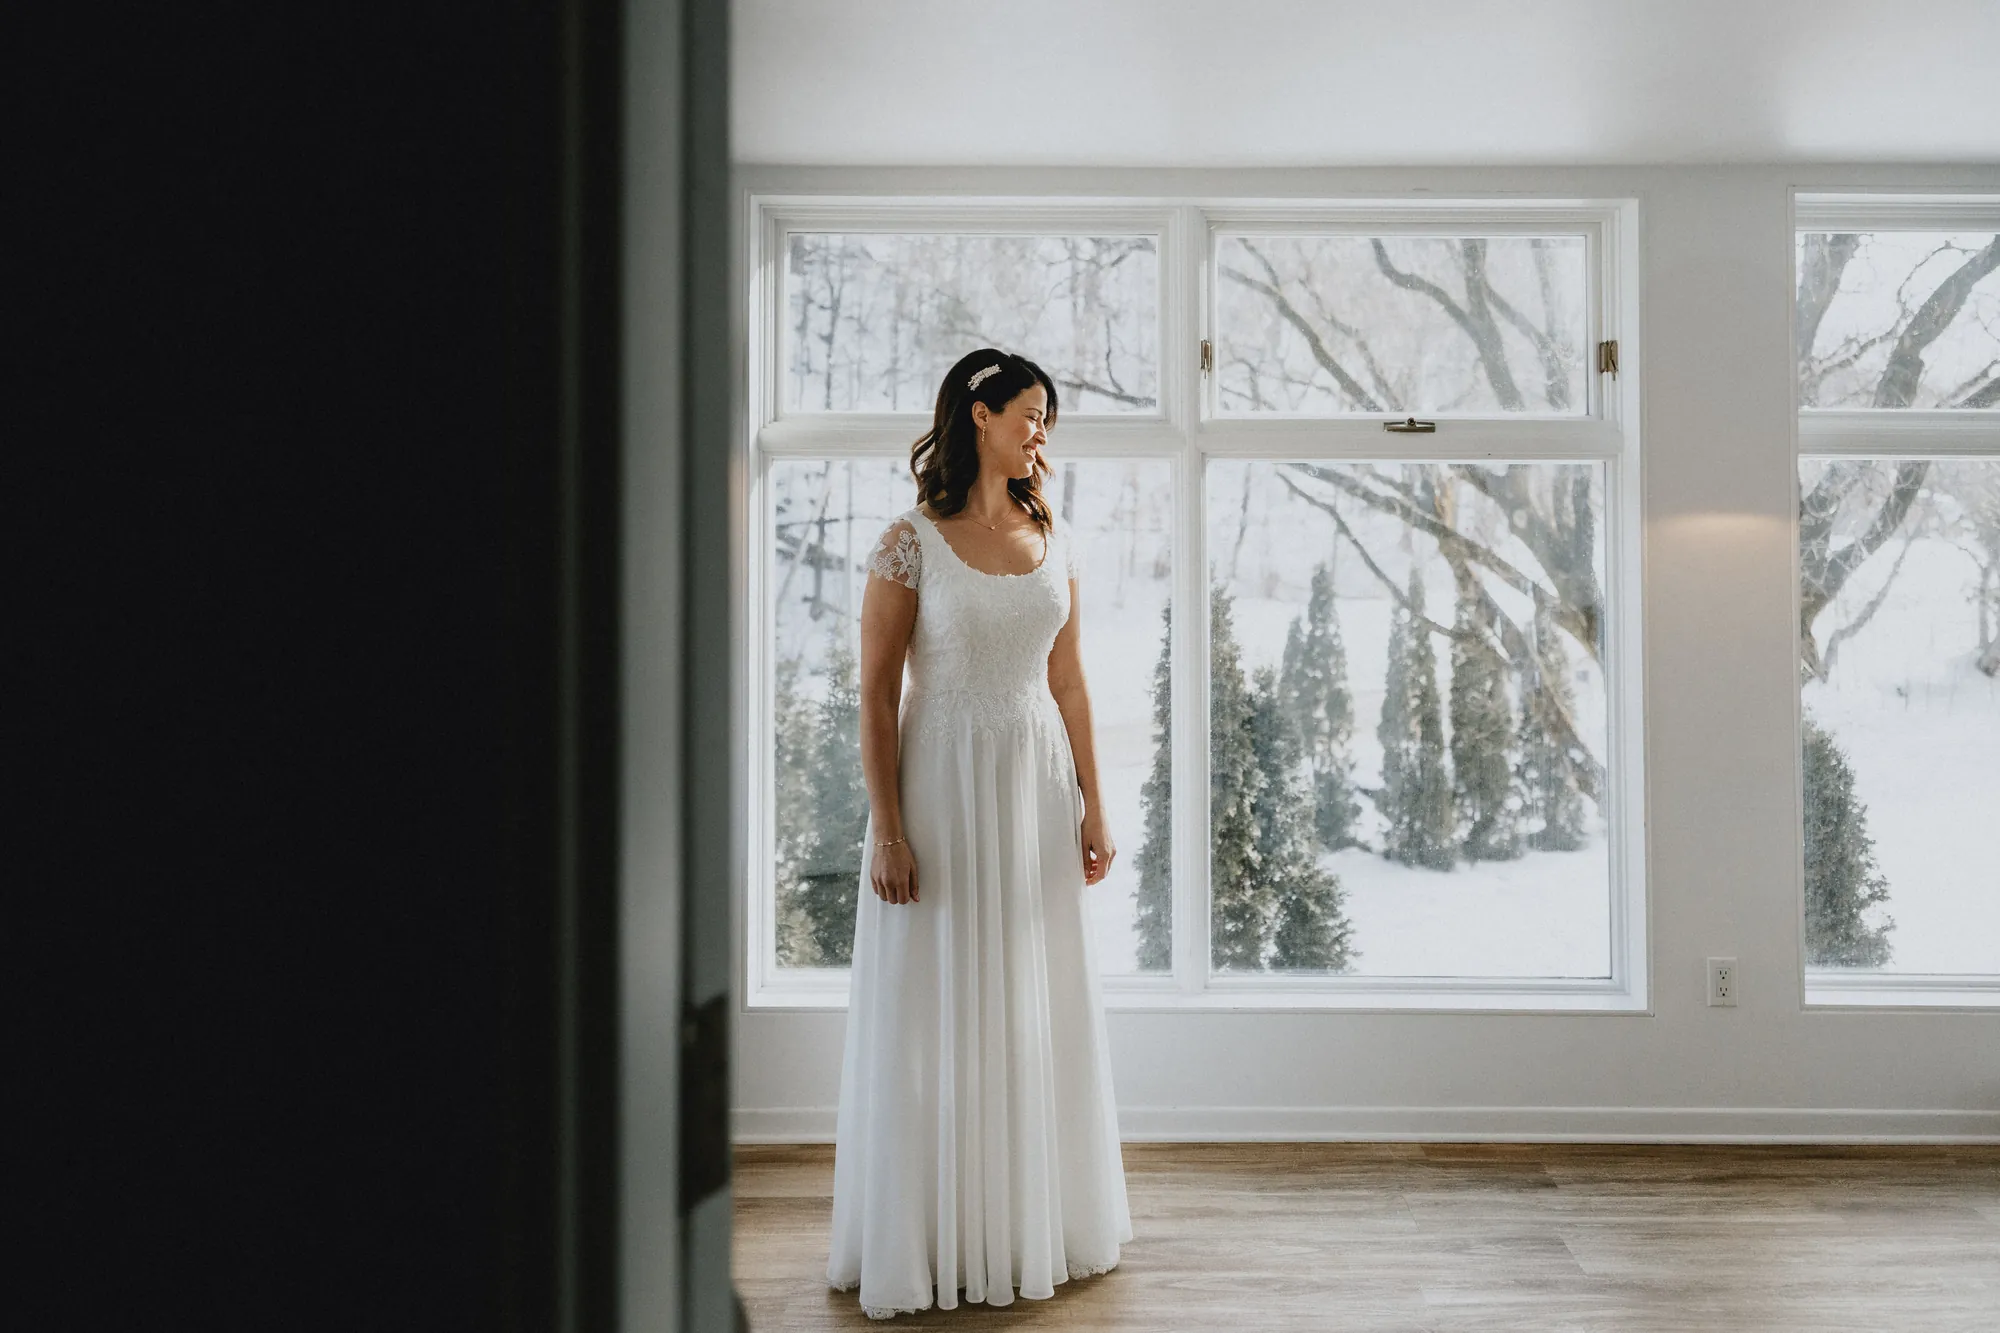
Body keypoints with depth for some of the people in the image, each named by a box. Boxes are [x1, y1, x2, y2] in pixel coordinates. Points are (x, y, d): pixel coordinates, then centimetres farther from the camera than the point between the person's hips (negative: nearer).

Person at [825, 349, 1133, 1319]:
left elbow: (1068, 684, 10)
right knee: (934, 1013, 3)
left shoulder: (1053, 541, 9)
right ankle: (920, 1246, 20)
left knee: (1039, 1008, 13)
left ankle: (1036, 1226, 31)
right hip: (943, 784, -5)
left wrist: (1092, 810, 9)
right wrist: (886, 829, -14)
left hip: (1038, 786, 5)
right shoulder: (912, 543, -7)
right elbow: (876, 693, -9)